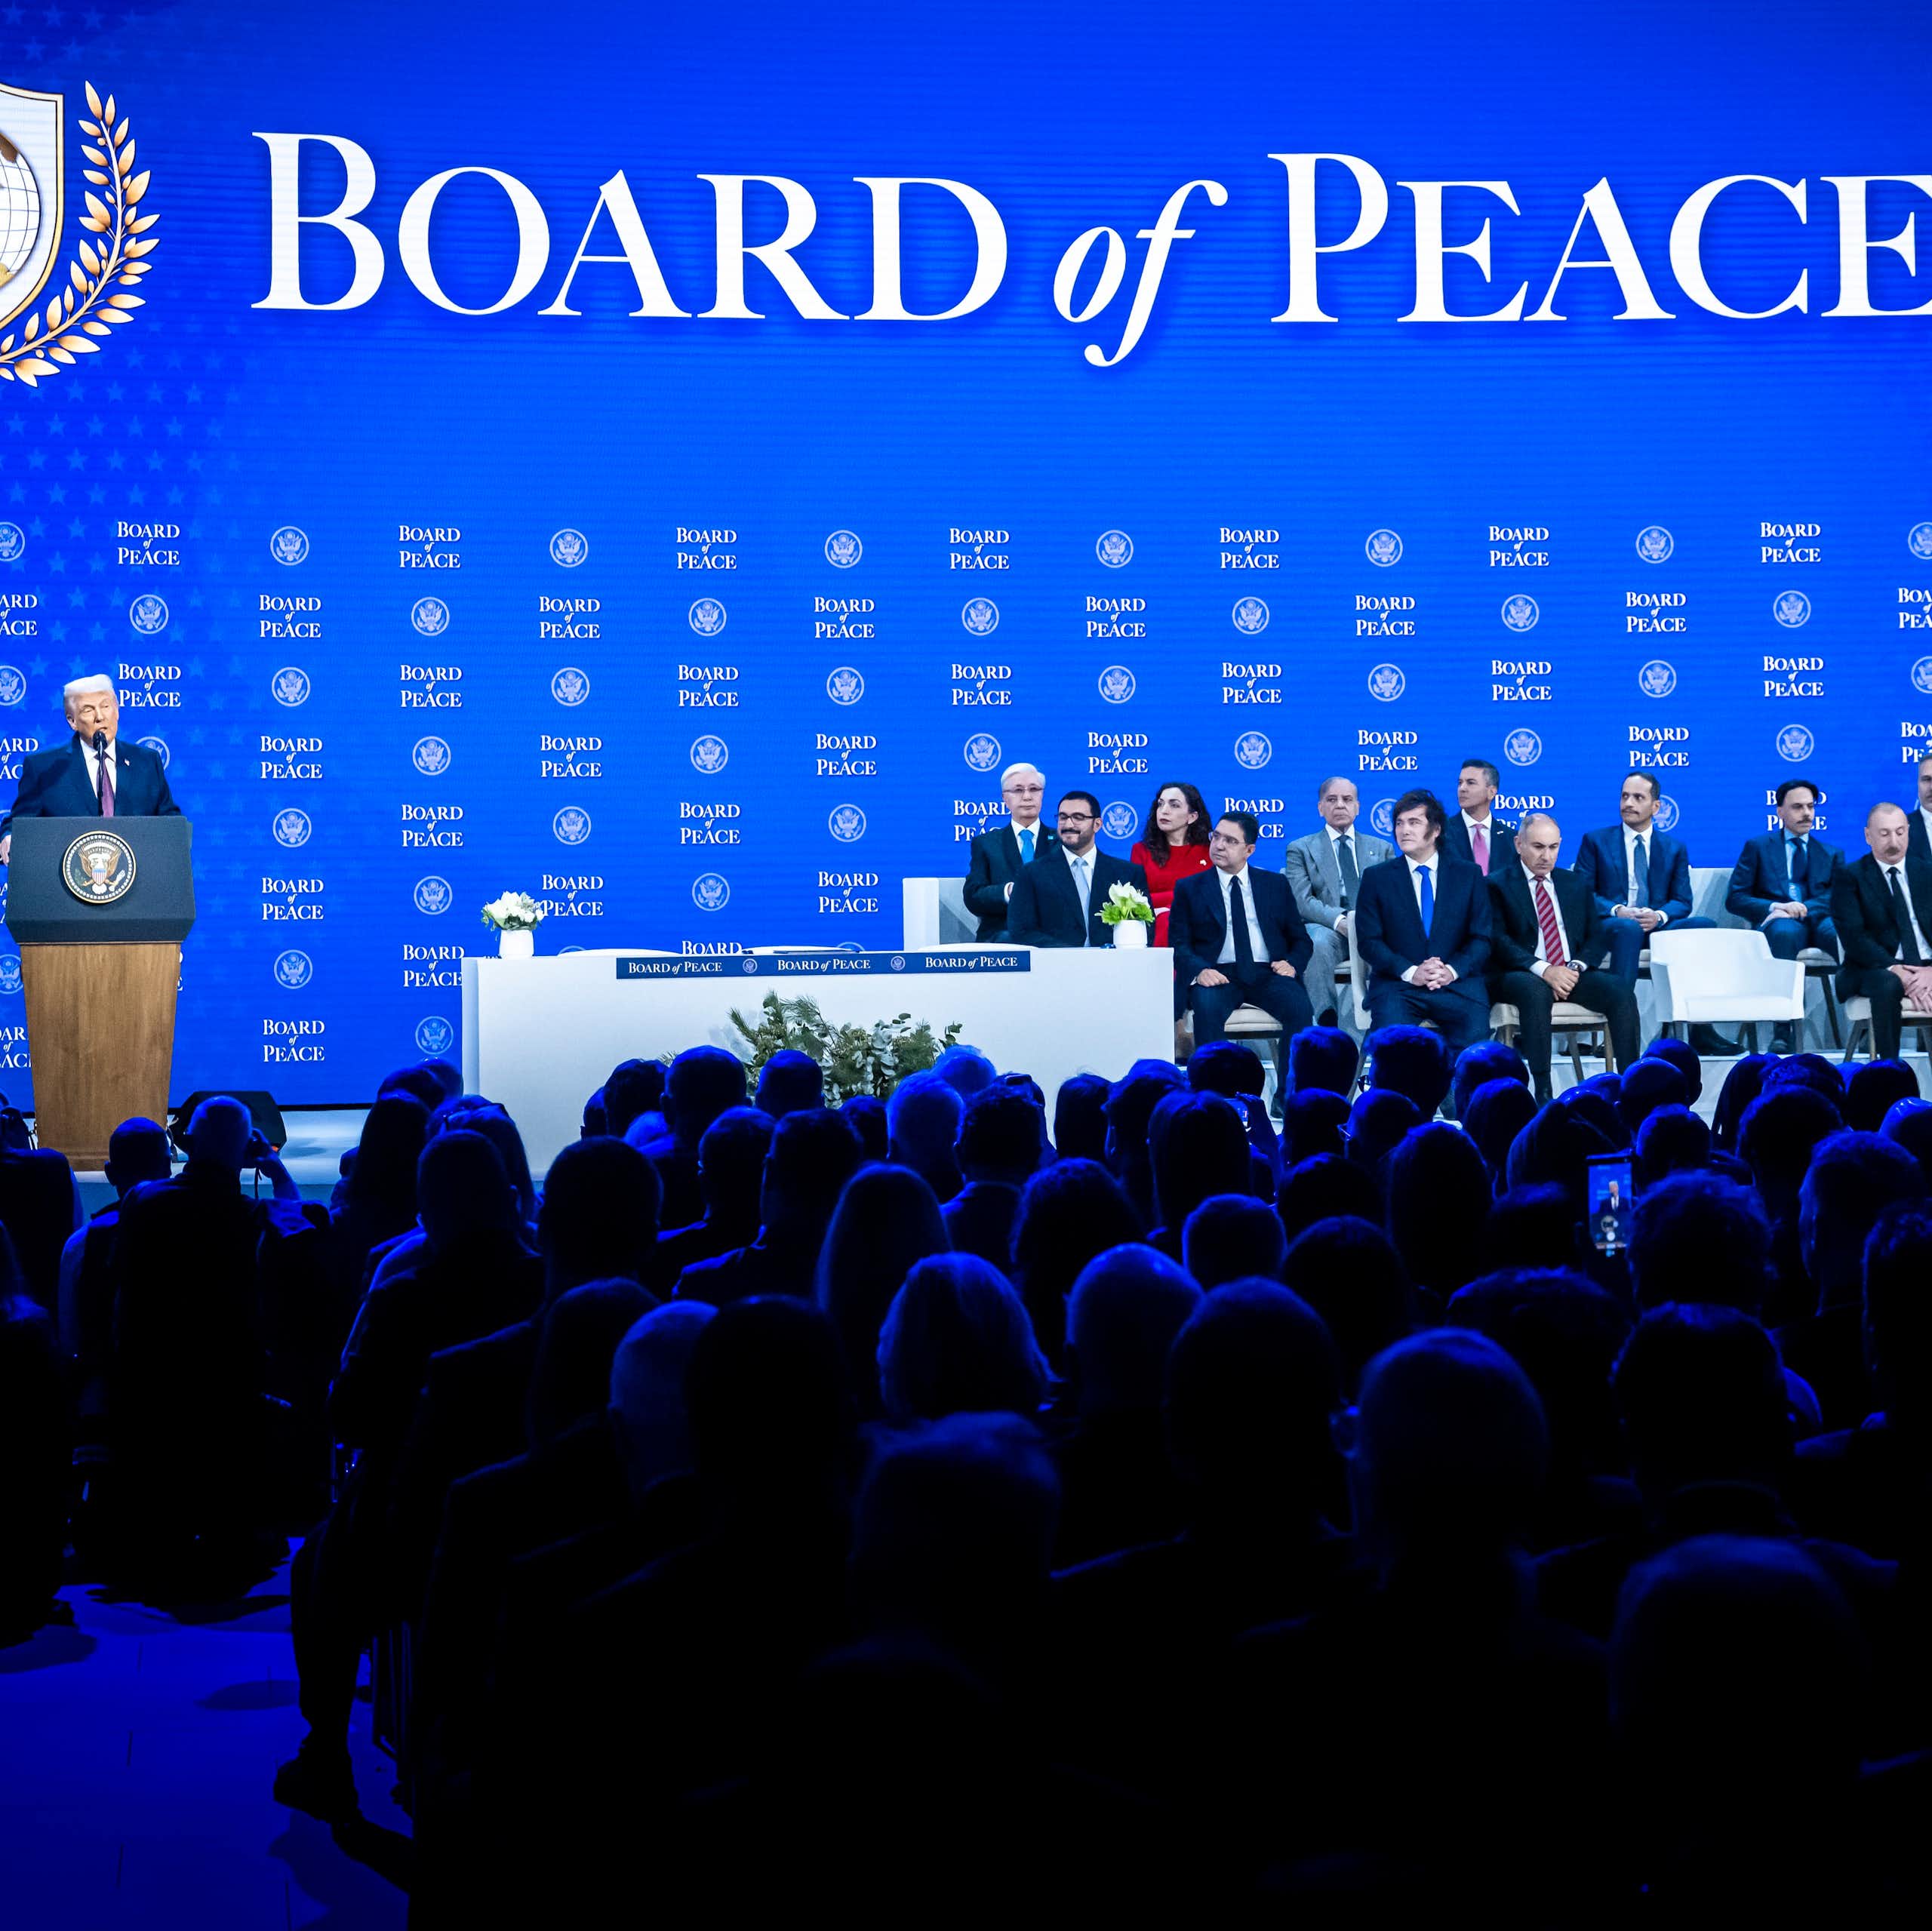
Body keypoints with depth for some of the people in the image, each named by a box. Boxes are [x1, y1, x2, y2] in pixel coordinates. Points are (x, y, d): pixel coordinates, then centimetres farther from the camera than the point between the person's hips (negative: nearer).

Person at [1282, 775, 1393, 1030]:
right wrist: (1339, 920, -18)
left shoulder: (1382, 849, 24)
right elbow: (1302, 901, 1)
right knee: (1319, 942, -38)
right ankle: (1327, 1023, -36)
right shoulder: (1300, 849, 16)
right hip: (1325, 928, -1)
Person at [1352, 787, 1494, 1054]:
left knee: (1475, 1035, -28)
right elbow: (1369, 941, 3)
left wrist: (1453, 970, -11)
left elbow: (1482, 938, 8)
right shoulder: (1376, 877, 11)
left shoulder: (1469, 875, 13)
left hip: (1457, 983, 1)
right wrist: (1410, 972, -12)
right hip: (1397, 986, -1)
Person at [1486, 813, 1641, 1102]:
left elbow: (1598, 937, 13)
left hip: (1572, 973, 4)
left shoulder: (1575, 885, 20)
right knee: (1536, 991, -39)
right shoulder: (1497, 885, 5)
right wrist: (1543, 970, -22)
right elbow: (1498, 940, -8)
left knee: (1621, 991, -24)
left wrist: (1575, 968, -9)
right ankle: (1542, 1093, -37)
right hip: (1521, 976, -4)